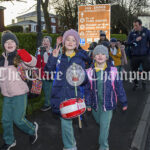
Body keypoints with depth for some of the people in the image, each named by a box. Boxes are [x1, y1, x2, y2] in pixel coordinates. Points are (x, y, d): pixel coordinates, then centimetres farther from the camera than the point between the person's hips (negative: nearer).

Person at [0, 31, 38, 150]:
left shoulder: (19, 57, -10)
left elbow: (32, 62, -30)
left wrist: (22, 53, -43)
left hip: (19, 93, -6)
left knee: (18, 119, -3)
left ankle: (33, 129, 28)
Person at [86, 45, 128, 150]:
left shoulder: (113, 70, -11)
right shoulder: (90, 71, -5)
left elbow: (119, 87, -2)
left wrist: (124, 102, 4)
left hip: (108, 102, -3)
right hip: (95, 102, 3)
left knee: (104, 125, -3)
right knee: (99, 121, 22)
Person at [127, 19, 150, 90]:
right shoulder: (132, 33, -1)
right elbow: (128, 43, -1)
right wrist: (135, 40, -16)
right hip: (134, 55, 1)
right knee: (134, 70, 9)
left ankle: (143, 80, 27)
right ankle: (135, 83, 30)